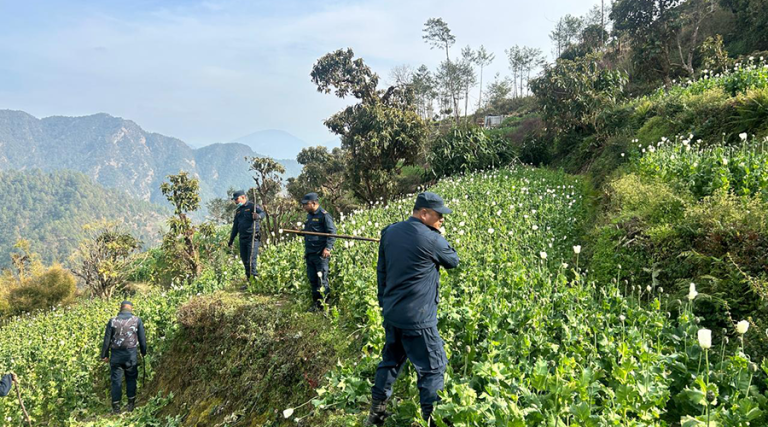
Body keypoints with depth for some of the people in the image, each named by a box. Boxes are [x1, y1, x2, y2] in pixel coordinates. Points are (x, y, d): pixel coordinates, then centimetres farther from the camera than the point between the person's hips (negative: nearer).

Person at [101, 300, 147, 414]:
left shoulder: (112, 321, 1)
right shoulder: (137, 321, 0)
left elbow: (107, 339, 3)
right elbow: (142, 338, 5)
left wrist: (104, 355, 10)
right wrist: (144, 352, 17)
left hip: (116, 354, 0)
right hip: (131, 354, 0)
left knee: (116, 380, 6)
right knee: (131, 379, 12)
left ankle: (116, 407, 9)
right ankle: (131, 404, 13)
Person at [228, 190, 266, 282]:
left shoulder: (252, 206, -3)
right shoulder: (238, 211, 20)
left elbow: (263, 213, -21)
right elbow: (235, 226, 26)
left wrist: (258, 216, -45)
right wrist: (231, 240, 27)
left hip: (252, 238, -7)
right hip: (242, 239, 7)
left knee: (251, 260, -14)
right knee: (245, 261, 8)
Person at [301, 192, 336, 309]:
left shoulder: (324, 215, -9)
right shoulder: (309, 216, 18)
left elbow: (332, 233, -14)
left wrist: (328, 248, -23)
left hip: (321, 254, -8)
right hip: (309, 254, 8)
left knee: (322, 280, -6)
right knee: (312, 280, 11)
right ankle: (316, 304, 20)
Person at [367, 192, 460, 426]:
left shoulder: (389, 231, 4)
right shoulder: (431, 239, -17)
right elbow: (454, 261, 2)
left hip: (391, 312, 8)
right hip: (417, 317, -7)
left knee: (390, 361, 21)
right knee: (433, 367, 6)